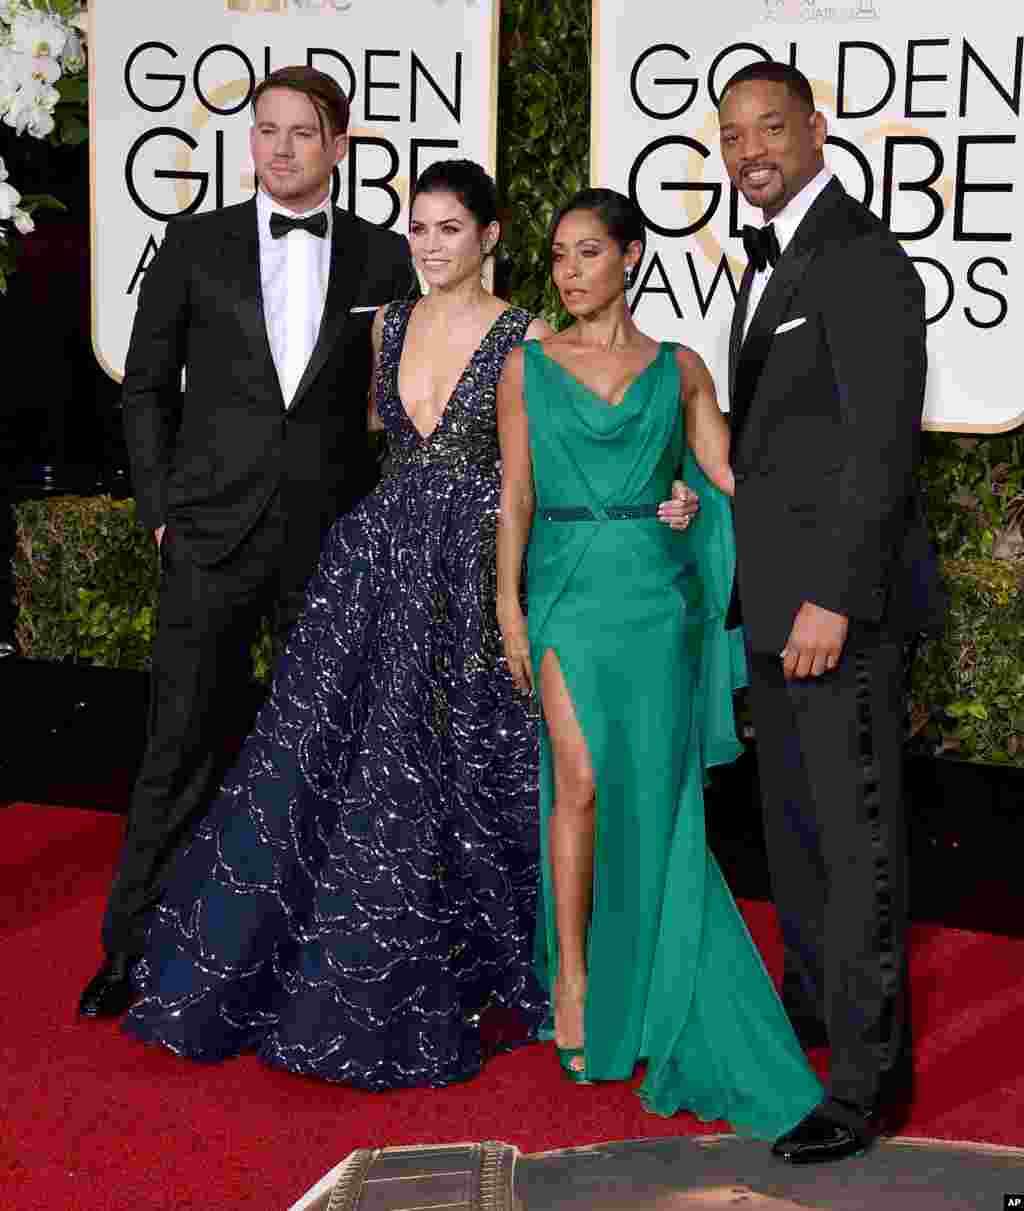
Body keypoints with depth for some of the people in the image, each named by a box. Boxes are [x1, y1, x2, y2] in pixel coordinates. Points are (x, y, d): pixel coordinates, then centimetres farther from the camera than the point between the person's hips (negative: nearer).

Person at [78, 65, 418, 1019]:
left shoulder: (382, 259, 5)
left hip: (333, 538, 1)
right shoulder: (196, 244, 3)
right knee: (182, 746, 2)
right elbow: (147, 385, 6)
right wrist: (159, 507, -1)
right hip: (213, 535, -1)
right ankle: (133, 950, 13)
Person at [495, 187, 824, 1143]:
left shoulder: (678, 369, 8)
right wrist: (509, 606, -5)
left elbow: (730, 478, 4)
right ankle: (572, 977, 1)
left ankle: (644, 986, 18)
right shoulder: (528, 367, 7)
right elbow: (515, 495, 3)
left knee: (654, 795, 2)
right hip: (569, 588, -1)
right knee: (583, 780, -13)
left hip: (657, 593, 1)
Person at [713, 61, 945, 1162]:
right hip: (779, 595, 9)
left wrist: (833, 600, -23)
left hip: (838, 592, -9)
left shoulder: (863, 260, -13)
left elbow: (885, 441, -20)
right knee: (792, 818, 18)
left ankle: (867, 1074, 4)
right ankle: (813, 1004, 34)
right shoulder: (770, 260, 17)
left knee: (857, 832, -4)